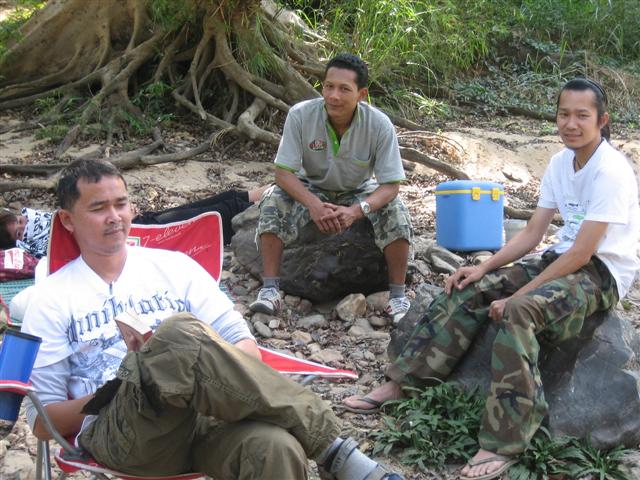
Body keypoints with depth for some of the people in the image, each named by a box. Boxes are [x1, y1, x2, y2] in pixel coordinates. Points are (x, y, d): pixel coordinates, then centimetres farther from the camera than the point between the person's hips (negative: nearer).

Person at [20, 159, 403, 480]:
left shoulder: (173, 265, 20)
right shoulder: (53, 299, 15)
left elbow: (246, 345, 14)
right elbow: (42, 421, 10)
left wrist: (207, 370, -9)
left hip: (205, 415, 2)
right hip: (118, 432, -1)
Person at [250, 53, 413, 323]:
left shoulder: (379, 125, -24)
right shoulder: (300, 115, -24)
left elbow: (391, 185, -23)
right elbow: (283, 172, -23)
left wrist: (357, 210, -42)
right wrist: (313, 205, -41)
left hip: (359, 192, 0)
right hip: (311, 189, 0)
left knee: (395, 212, -29)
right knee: (274, 201, -29)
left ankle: (398, 295, -14)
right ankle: (270, 289, -23)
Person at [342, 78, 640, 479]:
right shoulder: (561, 163, 7)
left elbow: (582, 254, -22)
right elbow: (532, 235, 9)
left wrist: (516, 295, -22)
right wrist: (484, 268, -5)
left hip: (604, 273, -8)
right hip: (563, 259, 8)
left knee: (518, 311, -34)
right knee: (468, 290, -5)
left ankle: (504, 445, -35)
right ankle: (399, 385, 0)